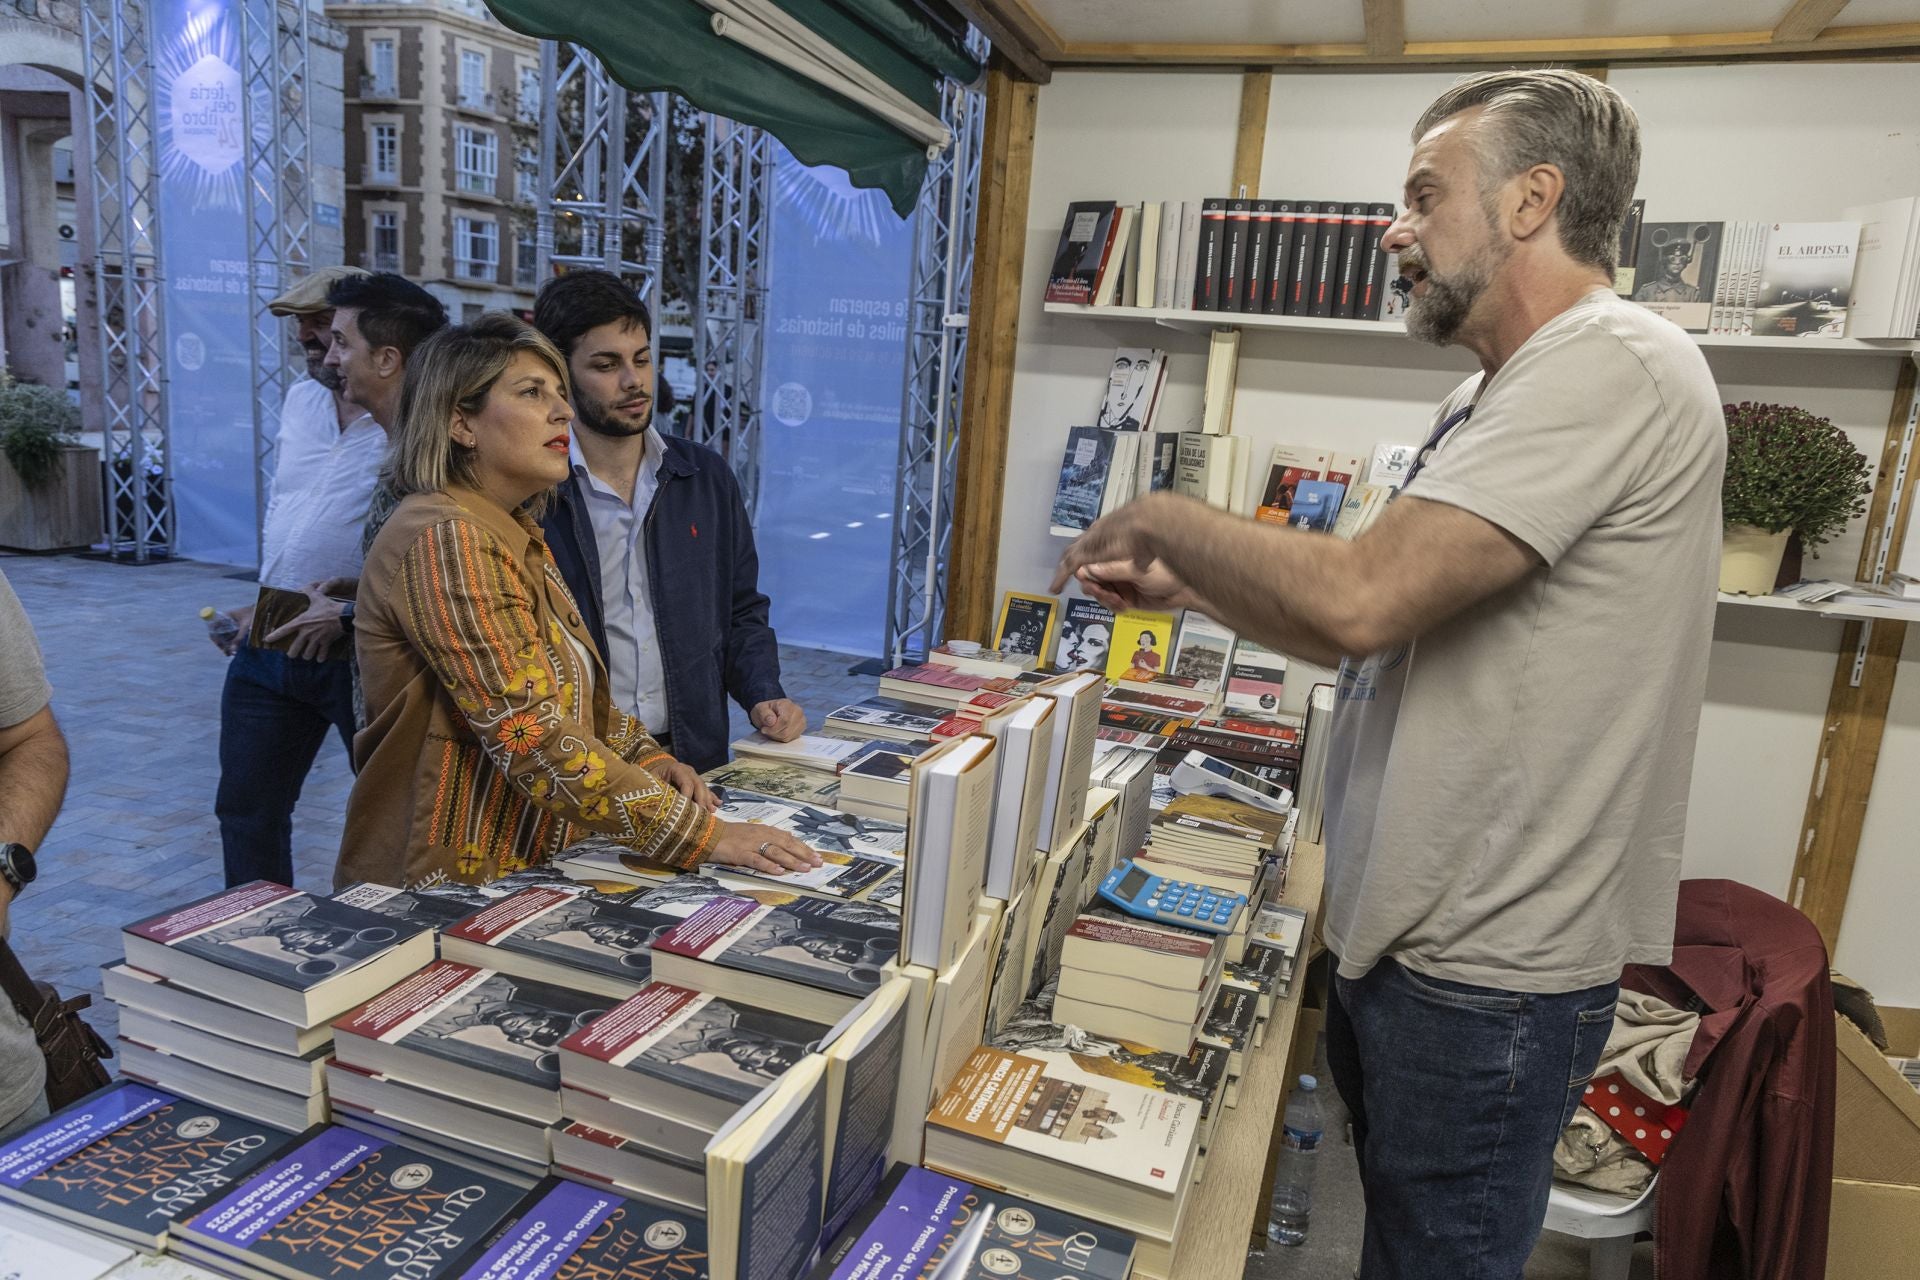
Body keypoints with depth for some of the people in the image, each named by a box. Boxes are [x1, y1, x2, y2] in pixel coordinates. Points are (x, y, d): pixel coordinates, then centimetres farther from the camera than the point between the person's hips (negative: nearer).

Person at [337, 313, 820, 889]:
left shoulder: (517, 537, 13)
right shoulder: (444, 540, -16)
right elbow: (532, 737, -23)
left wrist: (645, 757, 3)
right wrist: (700, 834, -22)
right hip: (447, 884, -8)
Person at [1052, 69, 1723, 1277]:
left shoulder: (1616, 365, -20)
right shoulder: (1496, 397, 13)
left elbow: (1359, 597, -30)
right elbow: (1395, 629, 15)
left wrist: (1162, 518, -14)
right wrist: (1189, 588, 7)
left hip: (1485, 977, -9)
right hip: (1405, 935, 9)